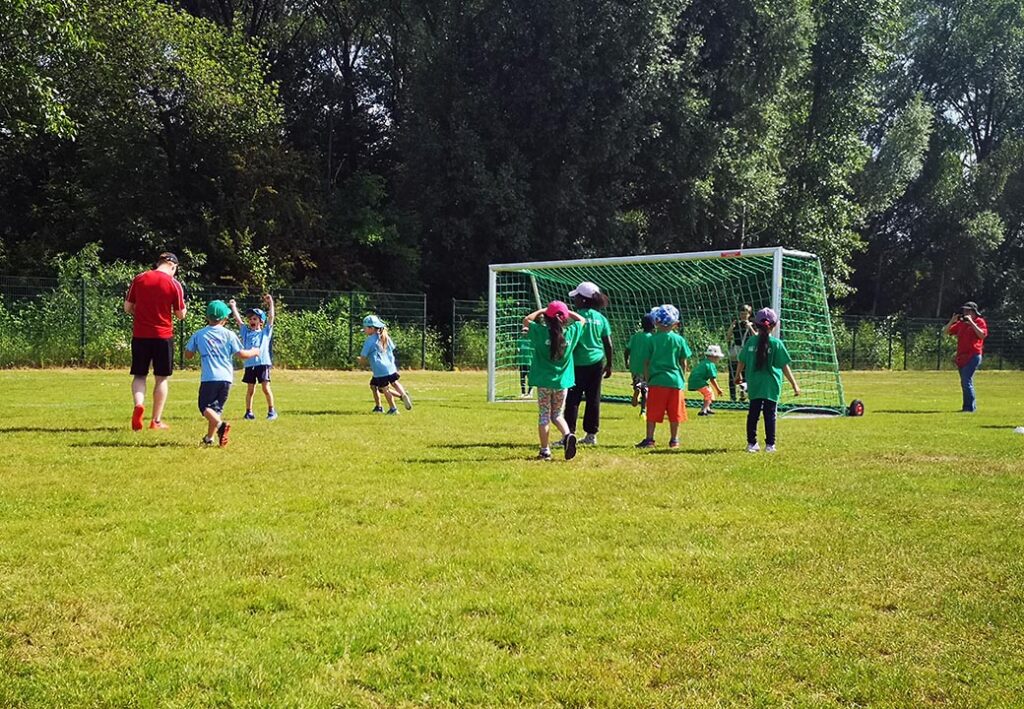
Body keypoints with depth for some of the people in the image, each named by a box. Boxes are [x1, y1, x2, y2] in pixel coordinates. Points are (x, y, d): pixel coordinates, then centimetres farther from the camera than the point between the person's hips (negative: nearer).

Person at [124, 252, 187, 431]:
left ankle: (139, 404, -15)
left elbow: (127, 308, 6)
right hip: (163, 336, -2)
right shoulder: (174, 284, -6)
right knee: (161, 378, 9)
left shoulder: (138, 279, 1)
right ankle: (156, 420, 11)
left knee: (139, 375, 13)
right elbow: (180, 315, 0)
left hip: (140, 335, 2)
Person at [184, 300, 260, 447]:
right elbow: (242, 354, 1)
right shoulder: (229, 334, 5)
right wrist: (254, 352, 20)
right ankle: (209, 438, 14)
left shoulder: (199, 334, 6)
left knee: (205, 406, 1)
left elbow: (188, 355, 13)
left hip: (209, 378, -2)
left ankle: (220, 424, -26)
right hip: (226, 378, 2)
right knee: (217, 407, 15)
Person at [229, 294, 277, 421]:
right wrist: (233, 306, 15)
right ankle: (248, 412, 13)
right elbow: (238, 319, 14)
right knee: (250, 389, 7)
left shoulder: (265, 332, 9)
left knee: (266, 388, -4)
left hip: (263, 363, -2)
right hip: (249, 364, 3)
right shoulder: (246, 332, 15)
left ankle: (271, 410, 7)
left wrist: (271, 303, -2)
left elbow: (271, 317, 2)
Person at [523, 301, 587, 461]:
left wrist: (542, 310, 12)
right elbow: (582, 320, 15)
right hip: (562, 382, 2)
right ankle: (568, 435, -10)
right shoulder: (571, 333, -4)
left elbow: (526, 320, 6)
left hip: (544, 382, -2)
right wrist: (566, 311, 13)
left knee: (544, 415, 6)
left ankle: (545, 451, 6)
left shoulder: (540, 332, -11)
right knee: (557, 414, 16)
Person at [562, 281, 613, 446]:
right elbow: (608, 344, 8)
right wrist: (609, 365, 16)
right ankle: (591, 435, 15)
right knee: (594, 398, 10)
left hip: (579, 363, -5)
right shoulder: (600, 318, 6)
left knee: (573, 399, -2)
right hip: (597, 362, 5)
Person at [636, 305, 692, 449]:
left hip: (656, 380, -1)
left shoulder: (653, 339, -2)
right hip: (675, 380, 1)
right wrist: (683, 379, 16)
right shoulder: (679, 340, 2)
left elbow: (646, 362, 0)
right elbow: (683, 363, 6)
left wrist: (647, 379, 9)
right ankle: (674, 439, 17)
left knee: (652, 412, 2)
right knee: (675, 413, 10)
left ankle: (649, 439, 0)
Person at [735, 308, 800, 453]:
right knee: (770, 415, 5)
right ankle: (770, 445, 8)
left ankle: (751, 443, 14)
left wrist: (738, 375, 28)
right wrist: (794, 385, -3)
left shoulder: (750, 342, -1)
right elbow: (785, 367, -9)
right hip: (771, 386, -3)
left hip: (754, 385, 3)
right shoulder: (776, 343, -9)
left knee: (753, 414, 10)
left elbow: (742, 362, 8)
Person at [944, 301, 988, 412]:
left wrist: (971, 322, -19)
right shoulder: (961, 323, 16)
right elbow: (947, 331, 16)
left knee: (966, 381, -15)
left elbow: (982, 335, -20)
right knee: (964, 383, 13)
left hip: (973, 356, -8)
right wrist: (953, 320, 2)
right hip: (961, 356, 8)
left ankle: (970, 407, -14)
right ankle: (971, 406, 21)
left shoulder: (980, 322, -3)